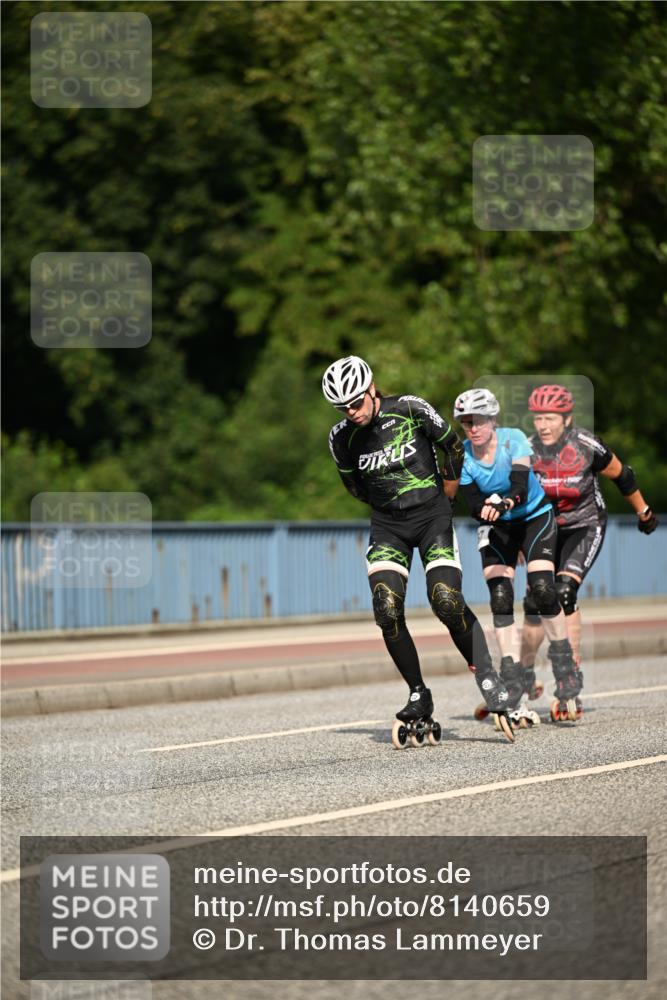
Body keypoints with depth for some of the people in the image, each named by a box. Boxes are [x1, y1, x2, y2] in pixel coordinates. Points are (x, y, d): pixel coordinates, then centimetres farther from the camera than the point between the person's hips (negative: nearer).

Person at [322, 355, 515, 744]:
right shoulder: (341, 438, -4)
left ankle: (489, 679, -2)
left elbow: (453, 446, 5)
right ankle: (419, 697, 0)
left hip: (432, 515, -2)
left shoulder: (412, 410, -11)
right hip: (387, 525, 2)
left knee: (448, 603, -18)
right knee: (387, 611, -15)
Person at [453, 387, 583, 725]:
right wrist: (486, 508, -40)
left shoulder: (514, 440, -21)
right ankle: (514, 689, -11)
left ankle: (567, 673, -4)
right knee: (500, 598, -13)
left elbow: (521, 489, -31)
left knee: (542, 589, -19)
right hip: (497, 528, 2)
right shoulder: (462, 456, -14)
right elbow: (475, 506, -17)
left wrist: (506, 502, -53)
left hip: (534, 516, -2)